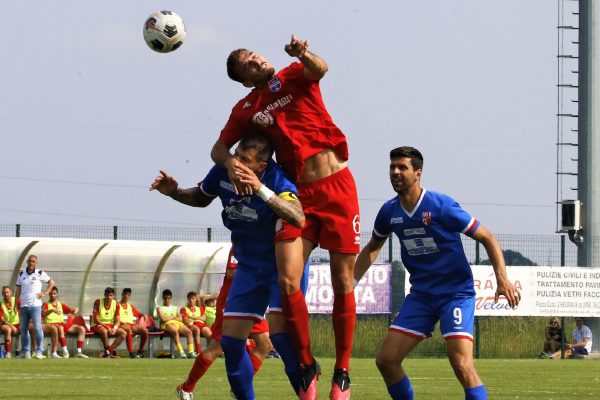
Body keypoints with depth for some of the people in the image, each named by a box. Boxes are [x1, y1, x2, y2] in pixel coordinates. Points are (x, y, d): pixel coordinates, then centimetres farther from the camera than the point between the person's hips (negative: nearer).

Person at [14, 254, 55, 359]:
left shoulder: (40, 274, 1)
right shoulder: (21, 274, 11)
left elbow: (51, 283, 11)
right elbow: (18, 290, 14)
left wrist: (45, 293, -1)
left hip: (35, 305, -4)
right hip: (23, 305, 4)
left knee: (37, 328, -10)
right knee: (23, 329, 5)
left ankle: (39, 352, -9)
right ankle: (26, 352, 12)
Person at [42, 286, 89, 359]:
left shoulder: (61, 305, 23)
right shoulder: (46, 304, 7)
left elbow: (71, 310, 18)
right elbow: (43, 314, -13)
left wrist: (76, 310, -7)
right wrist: (52, 310, -33)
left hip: (62, 324, 6)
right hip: (52, 325, -6)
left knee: (81, 329, -10)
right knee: (60, 328, -42)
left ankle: (79, 352, -19)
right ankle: (65, 352, -44)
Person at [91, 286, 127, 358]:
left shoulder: (116, 304, 1)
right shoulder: (98, 302, -10)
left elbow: (117, 321, 0)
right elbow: (95, 319, -12)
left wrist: (115, 328, -23)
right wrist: (106, 327, -24)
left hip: (110, 325, 5)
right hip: (97, 325, -5)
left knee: (123, 333, -20)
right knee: (104, 331, -40)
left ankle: (107, 352, -23)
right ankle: (112, 351, -22)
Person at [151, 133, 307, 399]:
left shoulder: (277, 179, -26)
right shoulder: (223, 172, -10)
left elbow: (298, 219, -45)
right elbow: (201, 198, 13)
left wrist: (260, 189, -52)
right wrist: (174, 192, -5)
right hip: (249, 266, 6)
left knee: (280, 332, -23)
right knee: (231, 339, 1)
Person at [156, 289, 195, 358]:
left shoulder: (175, 308, 30)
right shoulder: (160, 308, 18)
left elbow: (180, 318, 13)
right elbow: (163, 319, -2)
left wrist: (168, 318, -2)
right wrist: (173, 317, 8)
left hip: (178, 323, 5)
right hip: (167, 324, -5)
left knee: (189, 332, -26)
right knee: (175, 331, -40)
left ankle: (191, 351, -37)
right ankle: (181, 352, -50)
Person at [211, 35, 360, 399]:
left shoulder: (292, 78, 2)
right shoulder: (247, 110, 9)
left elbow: (320, 69, -19)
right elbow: (218, 149, 14)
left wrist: (303, 54, -41)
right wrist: (231, 162, -9)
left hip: (338, 187, -2)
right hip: (300, 195, 2)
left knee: (343, 283, -2)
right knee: (288, 280, -14)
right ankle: (307, 365, 2)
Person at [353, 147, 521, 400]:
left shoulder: (441, 206, -16)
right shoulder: (389, 212, 1)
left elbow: (487, 238, -10)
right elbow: (372, 248, 21)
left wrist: (502, 279, -21)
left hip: (456, 292, -6)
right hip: (420, 294, 6)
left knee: (462, 365, -21)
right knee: (386, 360, -3)